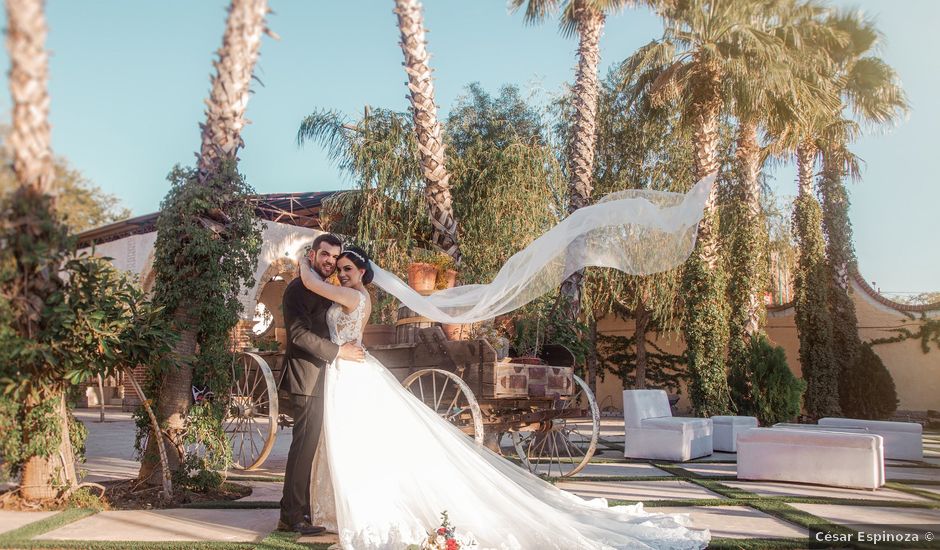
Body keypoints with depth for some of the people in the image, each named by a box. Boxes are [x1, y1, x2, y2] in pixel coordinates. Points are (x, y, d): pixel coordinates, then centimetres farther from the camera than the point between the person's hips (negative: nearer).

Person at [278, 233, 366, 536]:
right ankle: (293, 515, 1)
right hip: (307, 378, -10)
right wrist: (339, 351, -18)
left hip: (320, 378, 10)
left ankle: (296, 509, 22)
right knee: (304, 445, -7)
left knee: (308, 445, 14)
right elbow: (300, 333, -21)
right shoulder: (298, 288, -11)